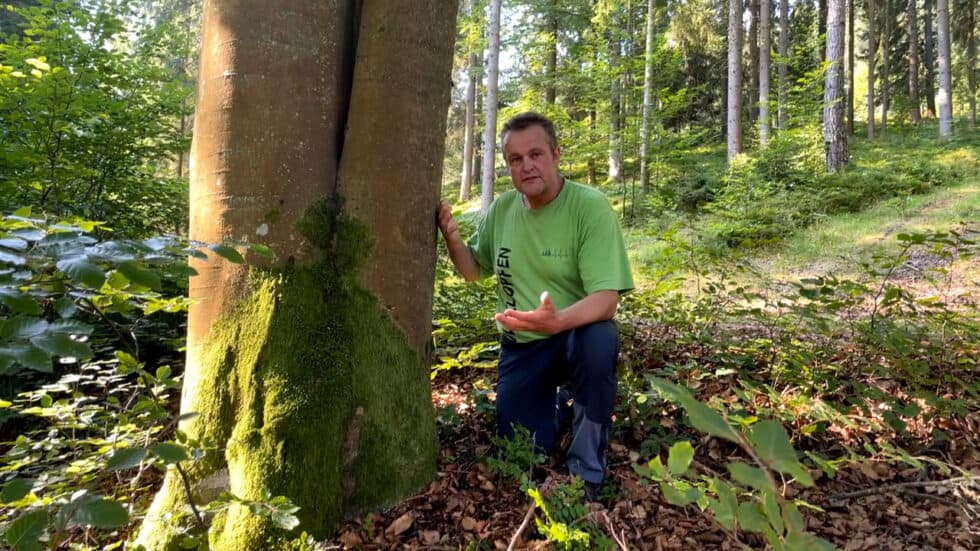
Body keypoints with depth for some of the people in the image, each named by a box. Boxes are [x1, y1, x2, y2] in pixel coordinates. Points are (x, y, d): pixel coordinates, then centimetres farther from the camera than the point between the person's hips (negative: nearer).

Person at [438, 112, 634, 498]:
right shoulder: (502, 208, -1)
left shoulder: (590, 206, -18)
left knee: (600, 339, -39)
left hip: (575, 335, -3)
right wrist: (451, 238, -10)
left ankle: (586, 474, -16)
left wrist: (556, 321, -46)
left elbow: (606, 299, -26)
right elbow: (474, 271, 11)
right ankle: (556, 397, 30)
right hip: (521, 345, 4)